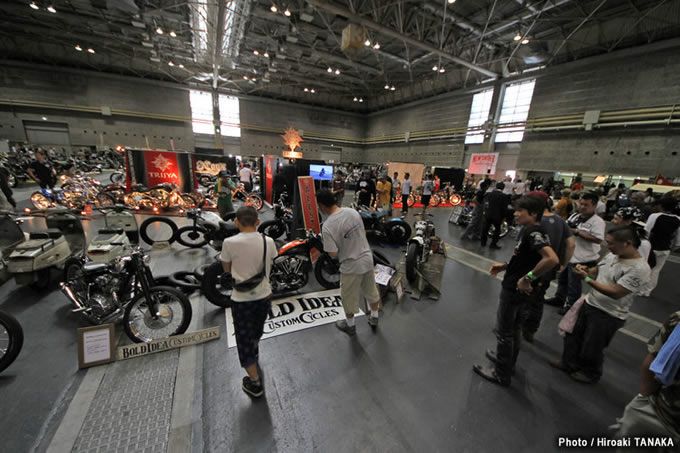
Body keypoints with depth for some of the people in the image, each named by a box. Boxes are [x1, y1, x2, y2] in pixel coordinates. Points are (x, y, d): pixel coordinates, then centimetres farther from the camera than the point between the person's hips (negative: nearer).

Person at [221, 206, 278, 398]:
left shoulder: (229, 243, -18)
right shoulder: (268, 241, -11)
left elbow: (227, 268, -2)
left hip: (241, 299, -3)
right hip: (264, 295, 4)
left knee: (244, 339, 14)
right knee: (257, 330, 30)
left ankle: (255, 382, 23)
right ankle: (255, 352, 59)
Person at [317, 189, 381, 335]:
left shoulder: (327, 226, -23)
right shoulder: (353, 211, -4)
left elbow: (333, 254, -19)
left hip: (351, 266, -6)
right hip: (368, 259, 6)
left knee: (349, 298, 18)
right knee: (371, 291, 25)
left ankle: (350, 325, 40)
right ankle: (374, 318, 47)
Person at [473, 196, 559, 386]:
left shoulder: (534, 232, -23)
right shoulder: (529, 230, 7)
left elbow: (552, 259, -36)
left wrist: (528, 277, -28)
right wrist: (505, 266, 9)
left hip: (515, 290, -10)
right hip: (516, 289, 10)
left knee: (504, 332, 6)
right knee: (513, 328, 25)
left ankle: (501, 374, 24)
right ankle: (507, 360, 45)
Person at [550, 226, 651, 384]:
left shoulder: (640, 268, -23)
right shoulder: (612, 255, -2)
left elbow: (615, 293, -26)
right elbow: (596, 270, 12)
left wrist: (586, 278, -29)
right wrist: (586, 269, -10)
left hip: (609, 316, -7)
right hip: (589, 304, 7)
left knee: (592, 348, 12)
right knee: (573, 336, 20)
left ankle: (590, 374, 39)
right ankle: (569, 363, 42)